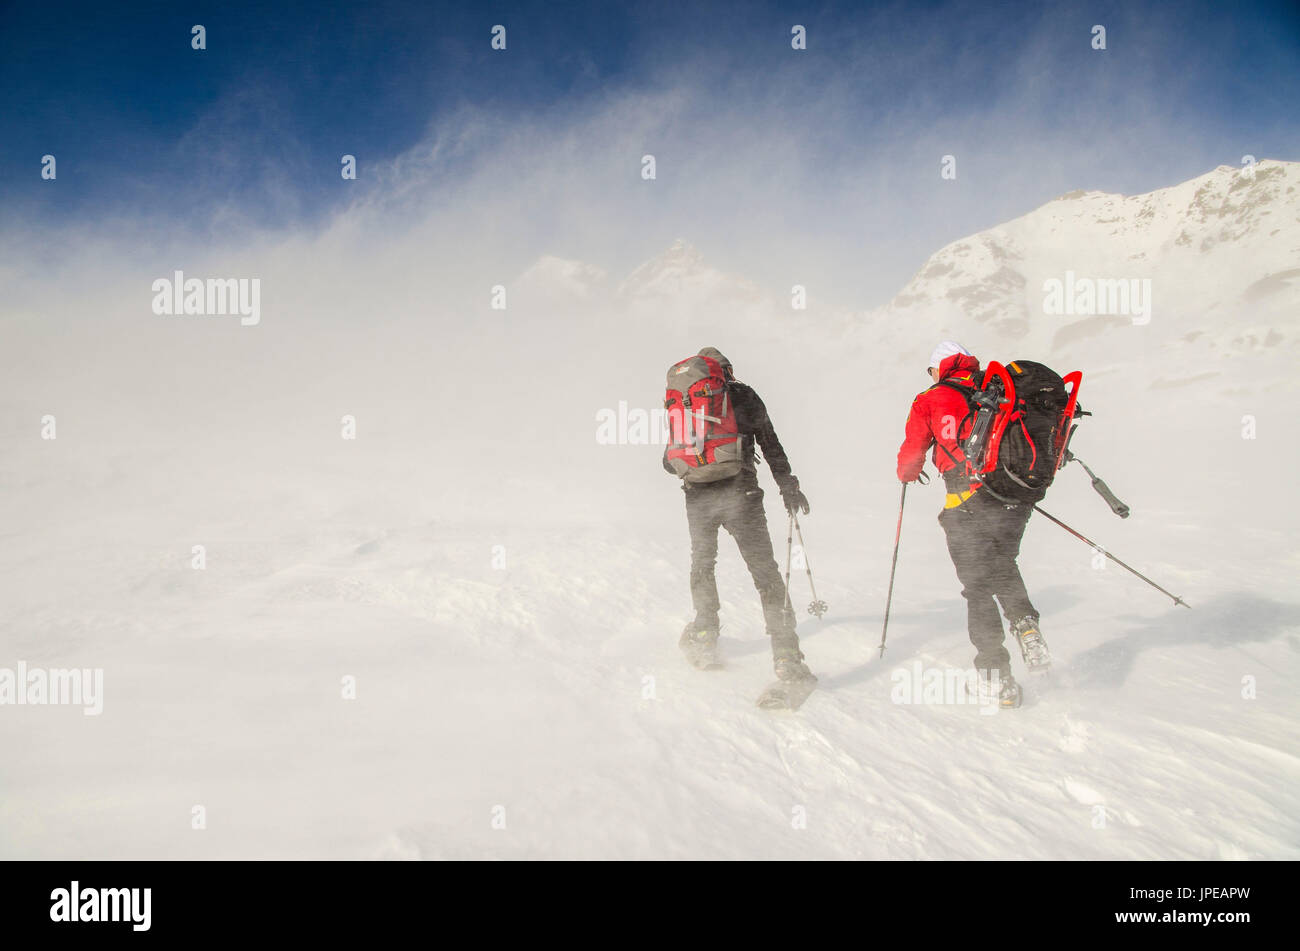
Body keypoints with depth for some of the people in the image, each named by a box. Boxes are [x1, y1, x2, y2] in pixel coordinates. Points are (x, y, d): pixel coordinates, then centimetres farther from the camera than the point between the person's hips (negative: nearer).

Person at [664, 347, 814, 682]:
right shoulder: (744, 396, 5)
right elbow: (771, 445, 4)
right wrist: (788, 485, 6)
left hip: (699, 499, 2)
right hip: (740, 495, -2)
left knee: (702, 564, 22)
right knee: (765, 570, -1)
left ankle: (704, 640, 25)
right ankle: (786, 656, -4)